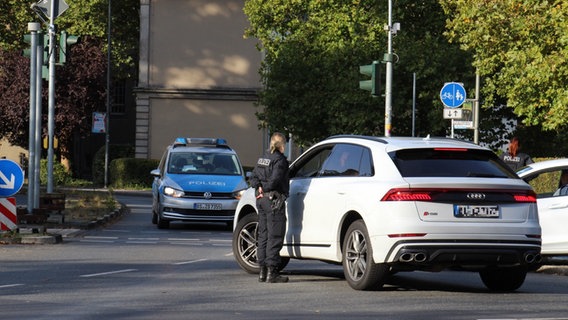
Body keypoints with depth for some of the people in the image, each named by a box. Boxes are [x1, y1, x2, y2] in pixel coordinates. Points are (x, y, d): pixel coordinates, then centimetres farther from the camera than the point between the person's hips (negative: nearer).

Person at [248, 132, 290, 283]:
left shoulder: (263, 158, 14)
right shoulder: (280, 159, -11)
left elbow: (253, 177, 9)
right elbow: (274, 179, -20)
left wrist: (259, 187, -5)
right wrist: (266, 188, -4)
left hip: (261, 200, 8)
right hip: (274, 200, -8)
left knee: (263, 235, 12)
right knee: (275, 236, -5)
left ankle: (263, 270, 15)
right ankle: (271, 271, -8)